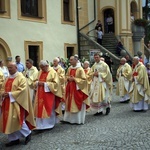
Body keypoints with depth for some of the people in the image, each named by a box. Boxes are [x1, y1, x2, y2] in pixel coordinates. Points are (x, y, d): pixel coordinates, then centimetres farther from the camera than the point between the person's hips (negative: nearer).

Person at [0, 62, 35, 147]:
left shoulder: (21, 78, -10)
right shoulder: (8, 78, 14)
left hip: (16, 103, -8)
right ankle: (14, 139, 16)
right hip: (7, 103, 8)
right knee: (8, 121, 7)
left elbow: (22, 90, -19)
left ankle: (28, 133, 15)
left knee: (17, 120, -7)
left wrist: (10, 94, -20)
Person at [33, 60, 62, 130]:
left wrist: (44, 84, -19)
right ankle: (40, 125, 14)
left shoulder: (52, 72, -9)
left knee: (49, 109, 4)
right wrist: (38, 82, -7)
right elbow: (36, 81, 18)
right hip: (40, 94, 6)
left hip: (49, 94, -6)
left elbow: (55, 83, -14)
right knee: (40, 109, 5)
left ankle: (49, 124, 17)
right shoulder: (40, 72, 11)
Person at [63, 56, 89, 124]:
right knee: (69, 104, 11)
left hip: (77, 88, -6)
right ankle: (69, 118, 21)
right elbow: (67, 76, 20)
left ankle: (78, 120, 11)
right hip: (70, 88, 7)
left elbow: (84, 79, -14)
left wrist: (74, 79, -18)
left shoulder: (80, 69, -13)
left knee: (77, 104, 0)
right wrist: (68, 78, -3)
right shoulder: (69, 68, 6)